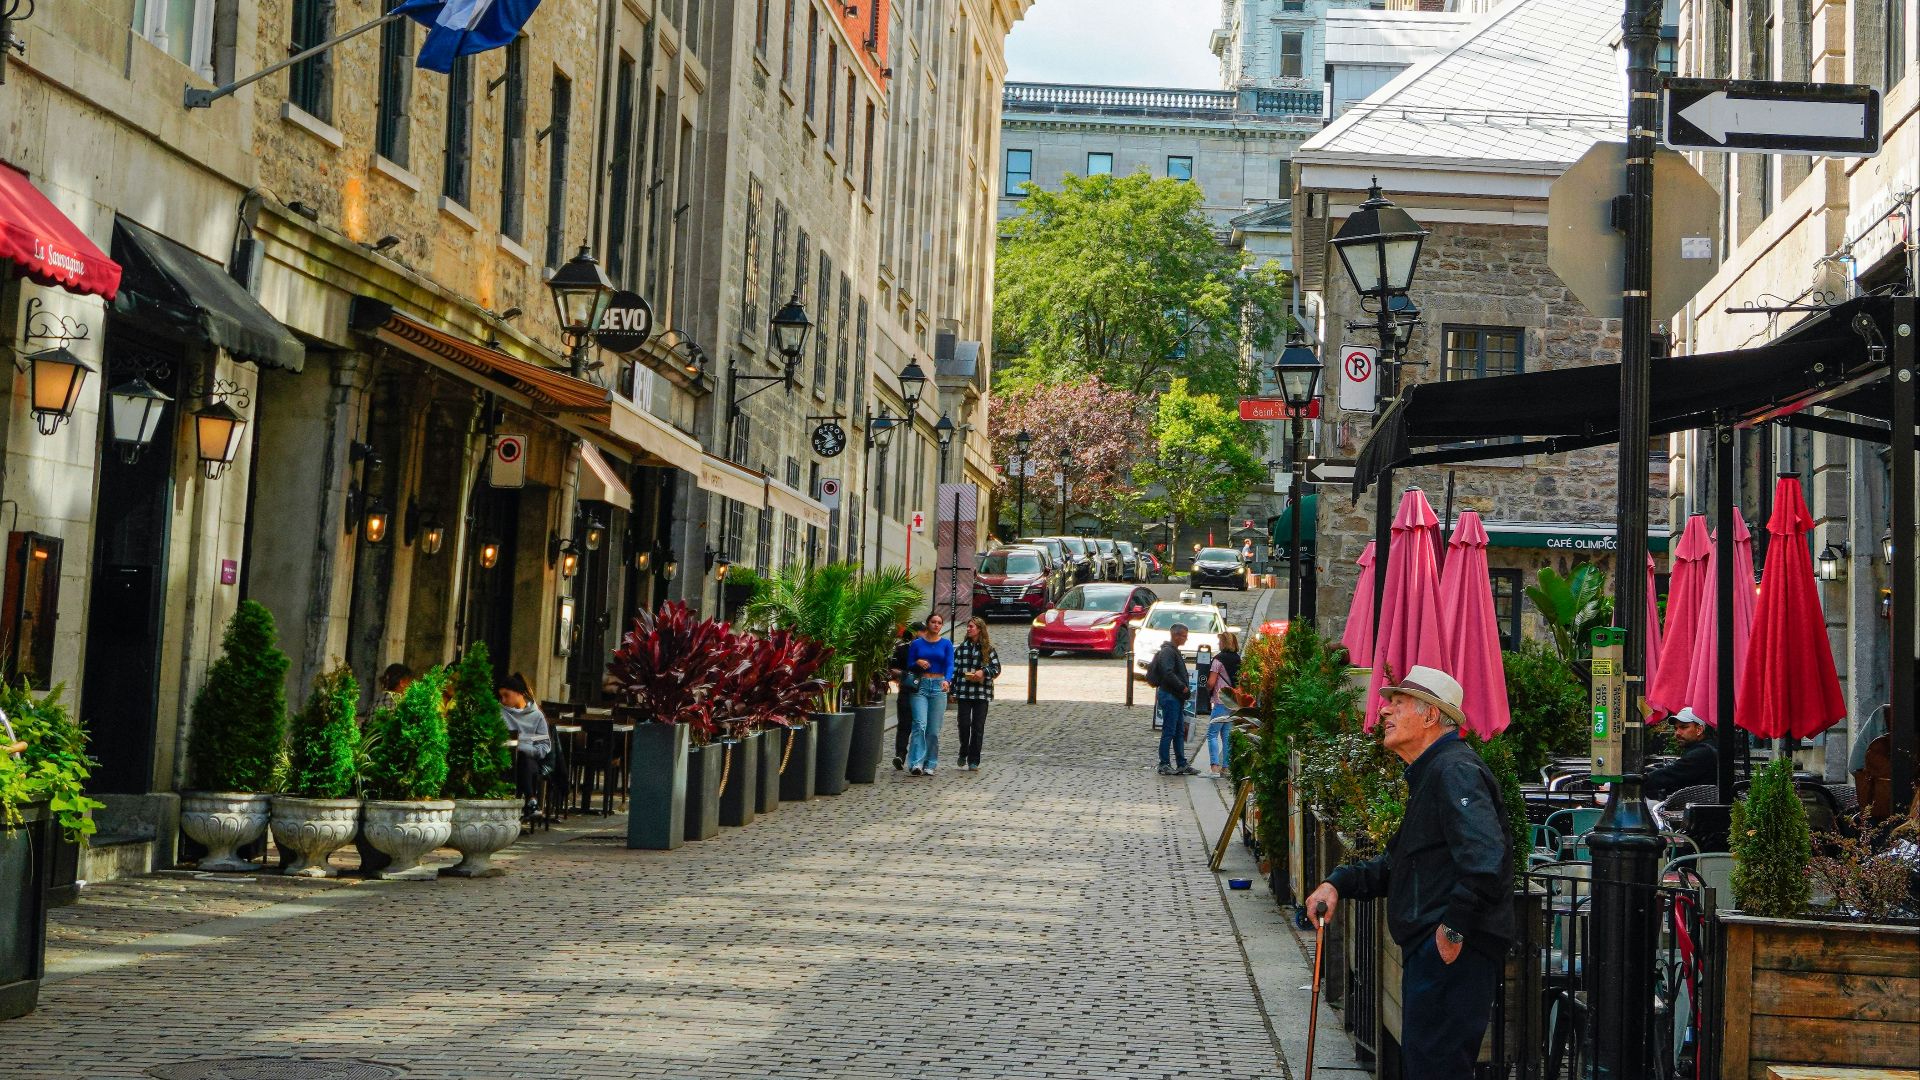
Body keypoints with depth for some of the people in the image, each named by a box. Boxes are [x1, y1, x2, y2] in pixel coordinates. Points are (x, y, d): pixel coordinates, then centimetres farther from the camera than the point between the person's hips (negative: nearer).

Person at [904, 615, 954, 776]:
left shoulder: (946, 644, 6)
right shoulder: (916, 644, 7)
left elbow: (950, 665, -4)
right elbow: (909, 665, 9)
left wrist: (947, 681, -23)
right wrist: (918, 663, -13)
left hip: (938, 686, 1)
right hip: (920, 685, -1)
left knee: (934, 729, 1)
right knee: (920, 725, -15)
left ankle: (930, 765, 9)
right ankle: (916, 763, -21)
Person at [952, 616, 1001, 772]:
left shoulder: (988, 649, 4)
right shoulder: (962, 648, 7)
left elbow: (997, 669, 3)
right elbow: (955, 669, 7)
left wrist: (984, 672, -15)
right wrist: (953, 691, 3)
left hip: (982, 693, -1)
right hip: (964, 693, 1)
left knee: (978, 727, -1)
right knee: (964, 724, -3)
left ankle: (973, 761, 5)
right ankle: (963, 754, 21)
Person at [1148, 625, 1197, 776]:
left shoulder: (1174, 651, 19)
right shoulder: (1167, 651, -13)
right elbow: (1168, 674, -25)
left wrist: (1185, 688, 13)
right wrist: (1183, 687, -19)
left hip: (1176, 697, 10)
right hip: (1169, 695, -10)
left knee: (1179, 732, 11)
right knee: (1169, 732, -7)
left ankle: (1182, 764, 14)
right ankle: (1164, 765, -3)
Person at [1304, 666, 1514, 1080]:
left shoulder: (1454, 771, -15)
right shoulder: (1429, 773, 21)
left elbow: (1485, 860, -29)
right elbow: (1399, 866, 28)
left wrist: (1454, 928, -24)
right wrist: (1340, 883, 14)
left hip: (1452, 953, -11)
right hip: (1433, 952, 11)